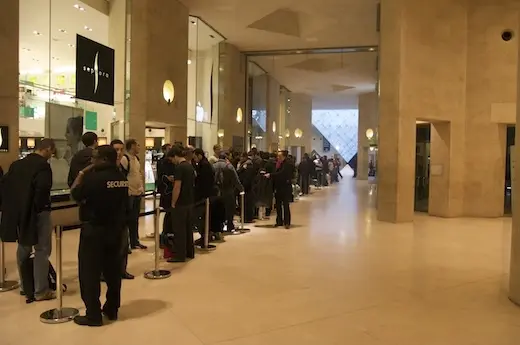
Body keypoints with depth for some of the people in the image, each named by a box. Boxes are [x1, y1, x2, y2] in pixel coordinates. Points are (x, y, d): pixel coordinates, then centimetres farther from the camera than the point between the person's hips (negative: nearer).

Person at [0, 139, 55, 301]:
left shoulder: (16, 164, 7)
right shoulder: (43, 166, -17)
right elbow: (42, 188, -29)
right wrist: (41, 206, -13)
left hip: (18, 213, 8)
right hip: (37, 213, -8)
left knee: (23, 249, 20)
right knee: (41, 251, 2)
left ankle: (25, 285, 33)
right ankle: (41, 291, 6)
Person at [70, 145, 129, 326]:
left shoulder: (93, 178, -18)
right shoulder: (122, 178, 3)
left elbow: (75, 194, -6)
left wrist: (82, 173, 0)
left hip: (94, 230, -7)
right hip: (116, 229, 7)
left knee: (89, 272, 4)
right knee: (113, 270, 15)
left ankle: (93, 315, 8)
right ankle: (112, 310, 25)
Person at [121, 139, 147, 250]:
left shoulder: (136, 158, 14)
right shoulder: (124, 159, -15)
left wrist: (142, 188, 13)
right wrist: (126, 191, -18)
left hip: (138, 193, 8)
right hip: (129, 194, -8)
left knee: (135, 219, 15)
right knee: (127, 219, -1)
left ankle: (135, 242, 25)